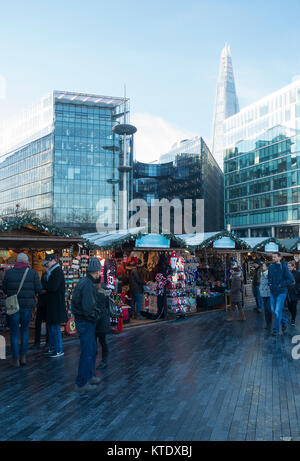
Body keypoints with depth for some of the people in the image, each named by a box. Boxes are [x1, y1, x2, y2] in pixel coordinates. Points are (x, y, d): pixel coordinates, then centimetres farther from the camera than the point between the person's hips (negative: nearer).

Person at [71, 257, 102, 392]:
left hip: (84, 321, 10)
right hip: (86, 322, -10)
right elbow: (88, 307, -28)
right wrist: (96, 316, -11)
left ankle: (90, 376, 35)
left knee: (92, 349, 21)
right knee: (87, 352, 0)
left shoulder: (84, 282, 8)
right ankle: (81, 383, 11)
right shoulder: (88, 285, -23)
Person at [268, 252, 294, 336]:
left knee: (277, 311, -5)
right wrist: (270, 283, 4)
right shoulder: (271, 267, 4)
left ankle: (276, 330, 7)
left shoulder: (283, 267, -12)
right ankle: (284, 321, 38)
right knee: (273, 309, 14)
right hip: (273, 291, 6)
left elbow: (291, 280, -14)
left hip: (281, 292, -6)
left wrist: (281, 285, -16)